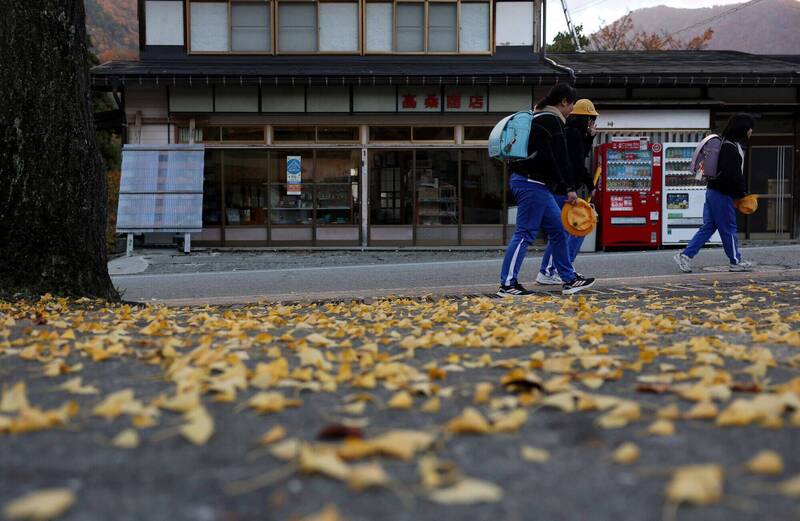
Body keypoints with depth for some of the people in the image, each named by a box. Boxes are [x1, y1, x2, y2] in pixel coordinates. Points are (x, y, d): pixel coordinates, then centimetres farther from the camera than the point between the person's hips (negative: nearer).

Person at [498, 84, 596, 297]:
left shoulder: (537, 118, 20)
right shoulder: (552, 121, -12)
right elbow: (560, 159, -17)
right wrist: (570, 188, -15)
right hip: (533, 184, -11)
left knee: (558, 229, 13)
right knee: (525, 234, -8)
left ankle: (570, 279, 17)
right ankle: (507, 284, -5)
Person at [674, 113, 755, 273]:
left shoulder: (728, 145, 15)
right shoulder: (732, 148, -18)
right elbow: (733, 175, -23)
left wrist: (741, 192, 13)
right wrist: (742, 193, -11)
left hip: (713, 192, 10)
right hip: (722, 194, -10)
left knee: (708, 227, 10)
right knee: (729, 228, 3)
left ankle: (685, 255, 6)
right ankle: (736, 262, 16)